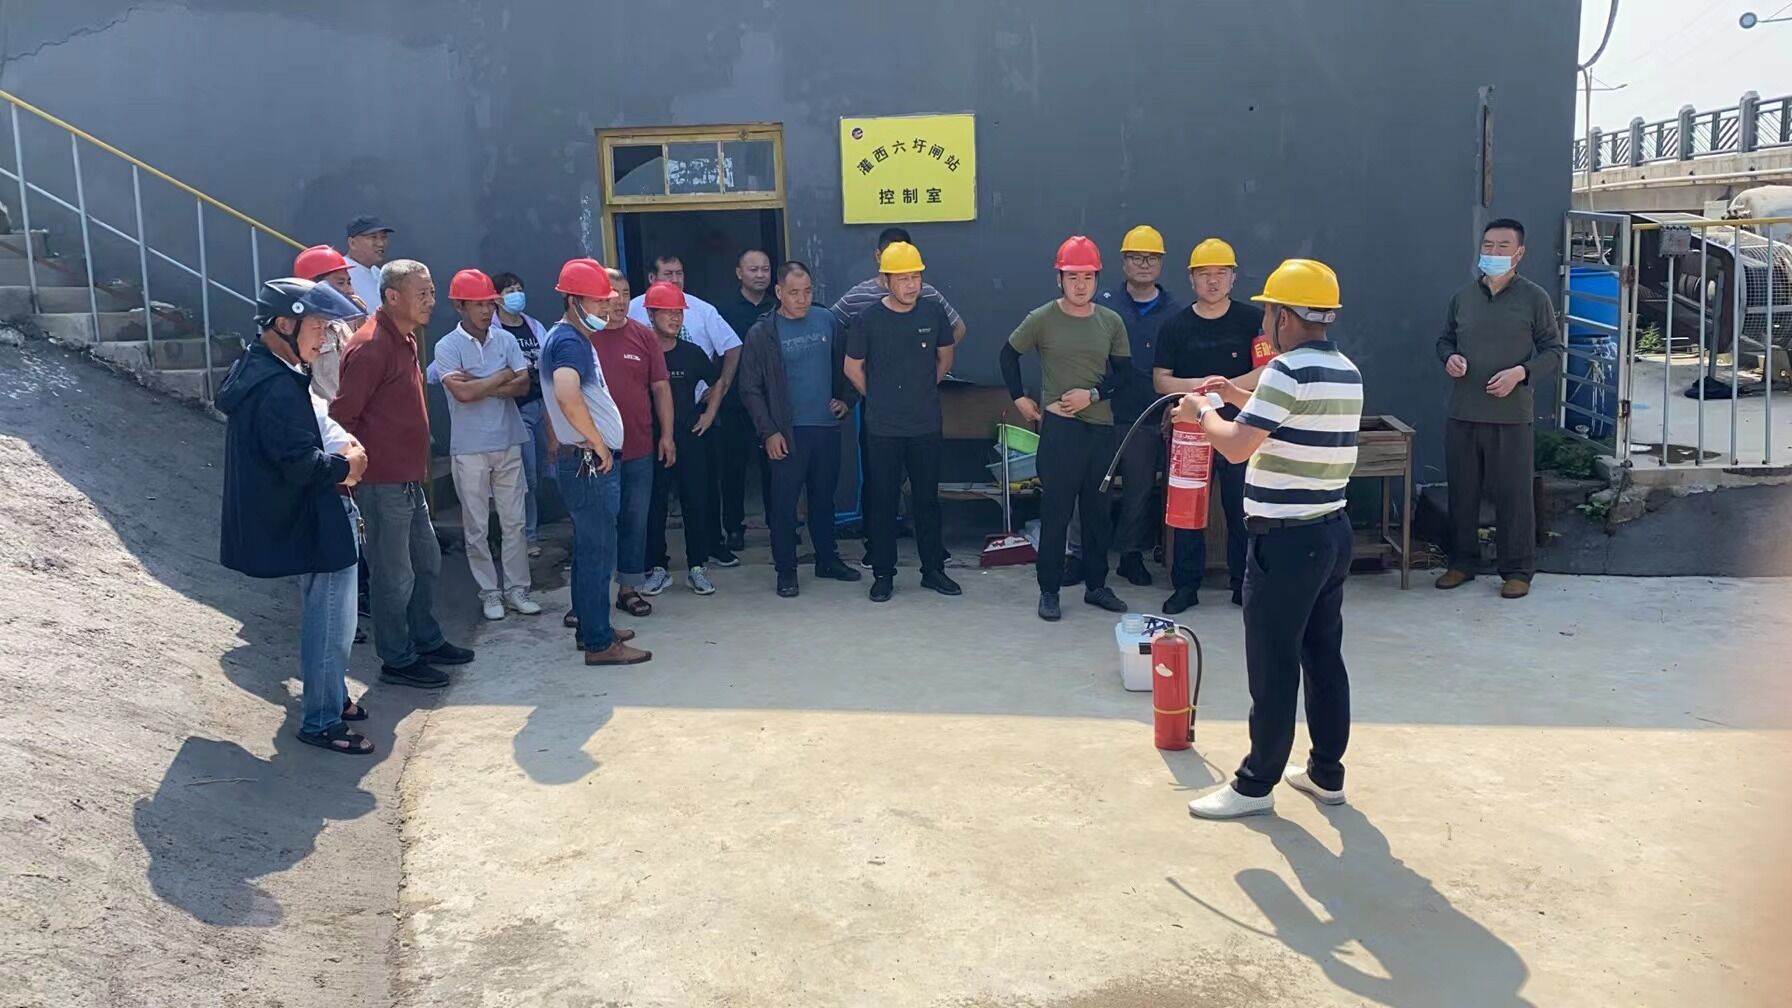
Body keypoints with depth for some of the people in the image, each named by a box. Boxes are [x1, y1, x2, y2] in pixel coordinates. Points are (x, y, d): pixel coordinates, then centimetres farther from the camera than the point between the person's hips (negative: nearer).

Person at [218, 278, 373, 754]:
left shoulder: (255, 370, 7)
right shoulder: (279, 389, -26)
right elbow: (302, 464, -29)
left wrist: (337, 444, -1)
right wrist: (346, 465, -11)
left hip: (303, 516, 11)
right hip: (311, 521, -11)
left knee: (322, 615, 24)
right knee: (330, 622, 1)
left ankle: (328, 694, 38)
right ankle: (321, 720, 12)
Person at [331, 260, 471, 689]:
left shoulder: (403, 339, 11)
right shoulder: (371, 346, -20)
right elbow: (342, 415, -21)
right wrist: (358, 469, -15)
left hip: (408, 478, 10)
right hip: (383, 481, -10)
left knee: (426, 561, 19)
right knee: (394, 573, 2)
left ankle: (426, 641, 34)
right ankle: (397, 661, 15)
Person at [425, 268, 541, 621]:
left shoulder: (505, 340, 4)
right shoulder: (447, 346, -6)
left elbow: (523, 385, -5)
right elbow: (462, 393, -18)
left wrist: (477, 385, -13)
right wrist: (503, 376, -7)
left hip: (508, 444, 3)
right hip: (469, 449, -3)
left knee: (514, 521, 7)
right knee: (476, 527, 5)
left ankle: (516, 588, 16)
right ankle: (489, 592, 16)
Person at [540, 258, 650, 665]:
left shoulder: (573, 338, 15)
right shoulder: (570, 342, -17)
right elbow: (568, 396, -35)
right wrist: (599, 445, -24)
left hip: (589, 461, 10)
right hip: (589, 462, -10)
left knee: (589, 548, 18)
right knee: (598, 552, -4)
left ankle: (589, 624, 29)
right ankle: (599, 643, 3)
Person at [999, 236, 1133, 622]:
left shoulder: (1111, 322, 3)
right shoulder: (1042, 319, -4)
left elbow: (1124, 373, 5)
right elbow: (1009, 354, 9)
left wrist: (1093, 394, -10)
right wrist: (1019, 398, 4)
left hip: (1101, 426, 3)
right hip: (1059, 426, -3)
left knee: (1097, 510, 11)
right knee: (1056, 510, -2)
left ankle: (1096, 585, 23)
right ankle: (1049, 591, 6)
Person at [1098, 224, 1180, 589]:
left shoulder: (1173, 312, 4)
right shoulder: (1105, 306, 0)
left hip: (1148, 417, 2)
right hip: (1103, 412, -1)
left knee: (1141, 489, 9)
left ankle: (1132, 555, 22)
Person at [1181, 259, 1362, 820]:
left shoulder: (1289, 371, -17)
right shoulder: (1346, 372, 11)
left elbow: (1237, 447, -19)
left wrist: (1203, 414, -1)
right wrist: (1240, 398, 21)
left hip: (1287, 539, -9)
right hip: (1332, 532, 9)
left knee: (1273, 667, 0)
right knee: (1325, 657, 15)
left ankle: (1256, 785, 10)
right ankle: (1327, 773, 25)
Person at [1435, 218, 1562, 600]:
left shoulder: (1534, 298, -2)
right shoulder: (1463, 296, 9)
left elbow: (1553, 350, 1)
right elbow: (1445, 339, 19)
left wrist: (1521, 373, -15)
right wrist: (1449, 358, -3)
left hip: (1511, 415, -4)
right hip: (1462, 414, 4)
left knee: (1513, 493, 1)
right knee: (1462, 490, 10)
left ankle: (1518, 571, 11)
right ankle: (1462, 562, 22)